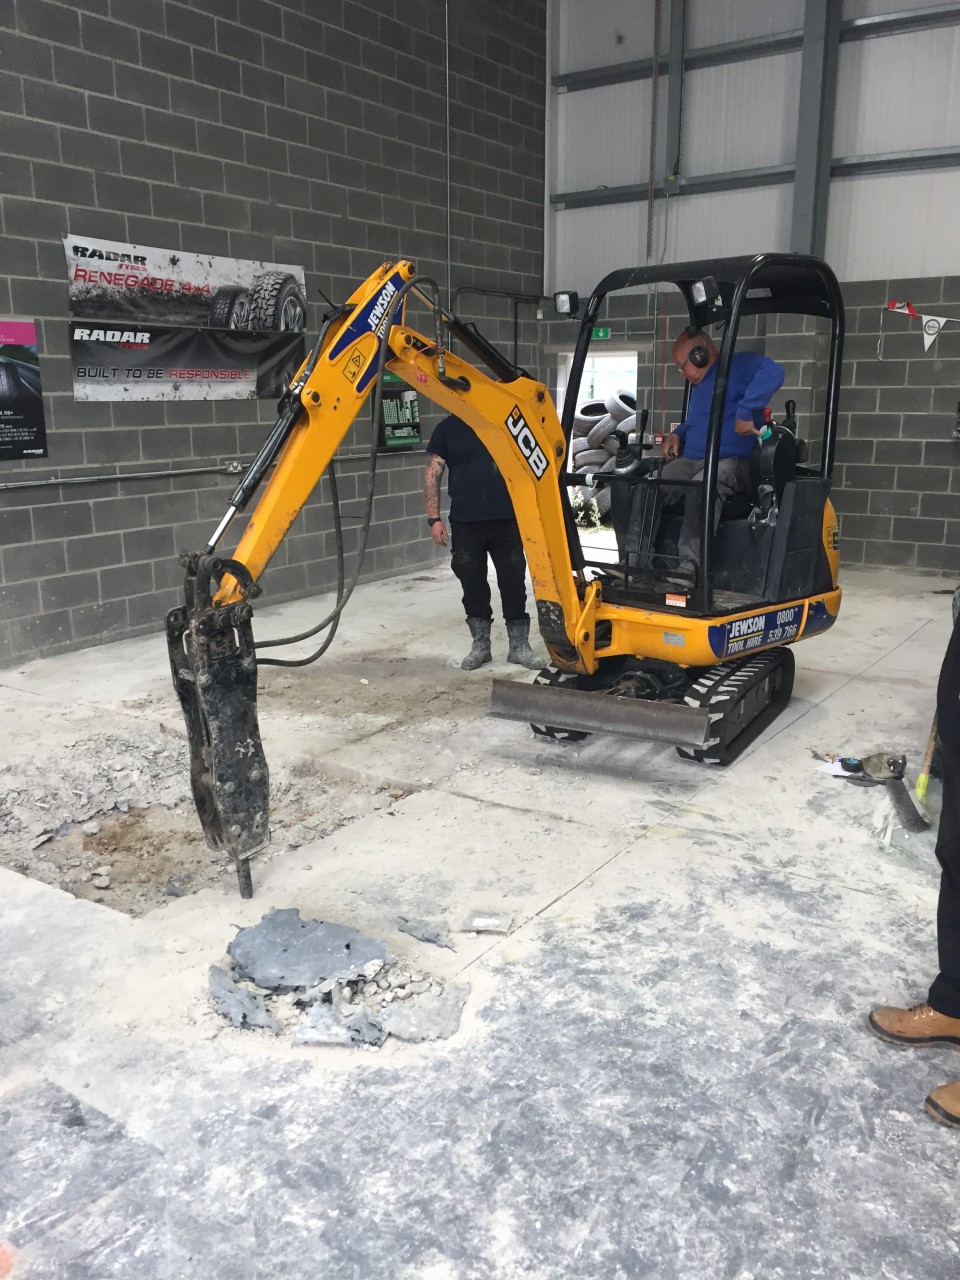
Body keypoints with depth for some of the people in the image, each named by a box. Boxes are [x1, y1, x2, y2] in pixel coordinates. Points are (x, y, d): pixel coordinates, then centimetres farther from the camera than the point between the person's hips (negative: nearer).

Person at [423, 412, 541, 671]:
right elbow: (432, 474, 3)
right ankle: (480, 645, 22)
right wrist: (434, 519, -5)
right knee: (473, 586, 8)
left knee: (513, 583, 5)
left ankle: (519, 646, 17)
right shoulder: (447, 428, 4)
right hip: (465, 524, 0)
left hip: (507, 521, 0)